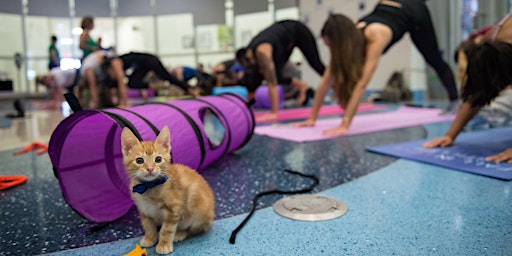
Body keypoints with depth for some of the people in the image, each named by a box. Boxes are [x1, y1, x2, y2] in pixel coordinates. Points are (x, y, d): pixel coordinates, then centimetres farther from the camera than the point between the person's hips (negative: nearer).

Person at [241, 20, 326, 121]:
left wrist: (274, 113, -42)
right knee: (276, 75, -4)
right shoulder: (248, 57, -18)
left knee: (317, 65, 2)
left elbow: (272, 84, -42)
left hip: (297, 31, -6)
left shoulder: (262, 52, -39)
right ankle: (301, 85, 18)